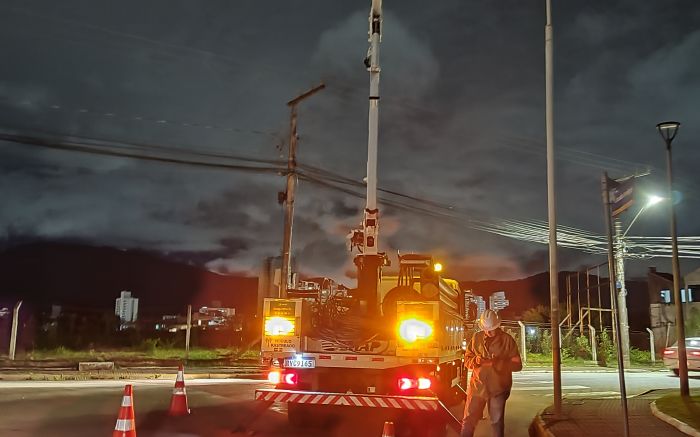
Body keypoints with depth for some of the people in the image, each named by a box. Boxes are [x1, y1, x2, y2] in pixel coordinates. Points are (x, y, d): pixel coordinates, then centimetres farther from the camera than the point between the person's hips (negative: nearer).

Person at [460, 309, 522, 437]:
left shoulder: (507, 340, -5)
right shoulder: (476, 338, 3)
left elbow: (517, 365, -7)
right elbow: (467, 359, 8)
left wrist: (498, 362, -23)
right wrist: (475, 361, -15)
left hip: (498, 388, -2)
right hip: (477, 386, 2)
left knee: (497, 422, 10)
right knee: (468, 421, 4)